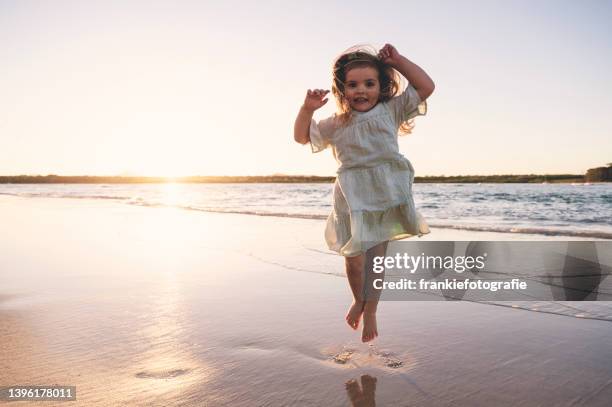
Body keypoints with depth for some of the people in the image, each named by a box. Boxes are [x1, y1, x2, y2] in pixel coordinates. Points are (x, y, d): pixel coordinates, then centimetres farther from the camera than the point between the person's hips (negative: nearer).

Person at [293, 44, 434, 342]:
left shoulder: (391, 110, 8)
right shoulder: (336, 124, 10)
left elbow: (426, 86, 5)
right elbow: (302, 136, 17)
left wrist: (397, 61, 4)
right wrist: (307, 109, 0)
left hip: (387, 194, -1)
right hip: (352, 195, 1)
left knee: (377, 253, -1)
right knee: (354, 254, 7)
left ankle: (370, 310, 12)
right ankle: (358, 299, 36)